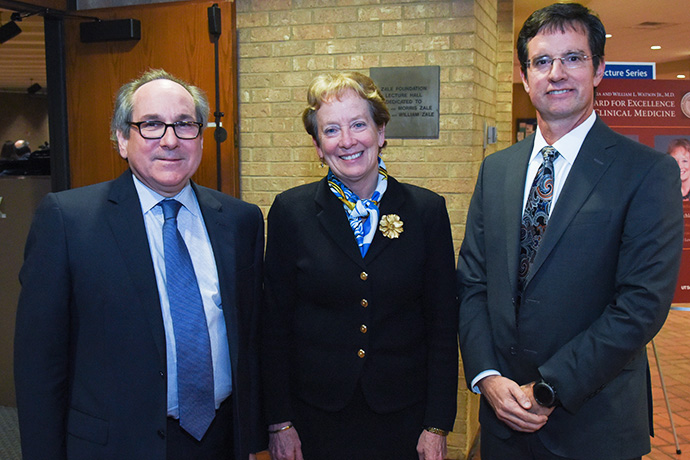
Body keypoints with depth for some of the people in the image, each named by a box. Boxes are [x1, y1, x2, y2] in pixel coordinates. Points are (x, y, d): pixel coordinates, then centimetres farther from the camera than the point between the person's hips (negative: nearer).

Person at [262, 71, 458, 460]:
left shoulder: (427, 210, -3)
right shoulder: (290, 211, -3)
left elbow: (443, 325, -2)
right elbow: (275, 323, -1)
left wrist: (438, 426, -4)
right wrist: (279, 421, -2)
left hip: (403, 414, 0)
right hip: (317, 415, 0)